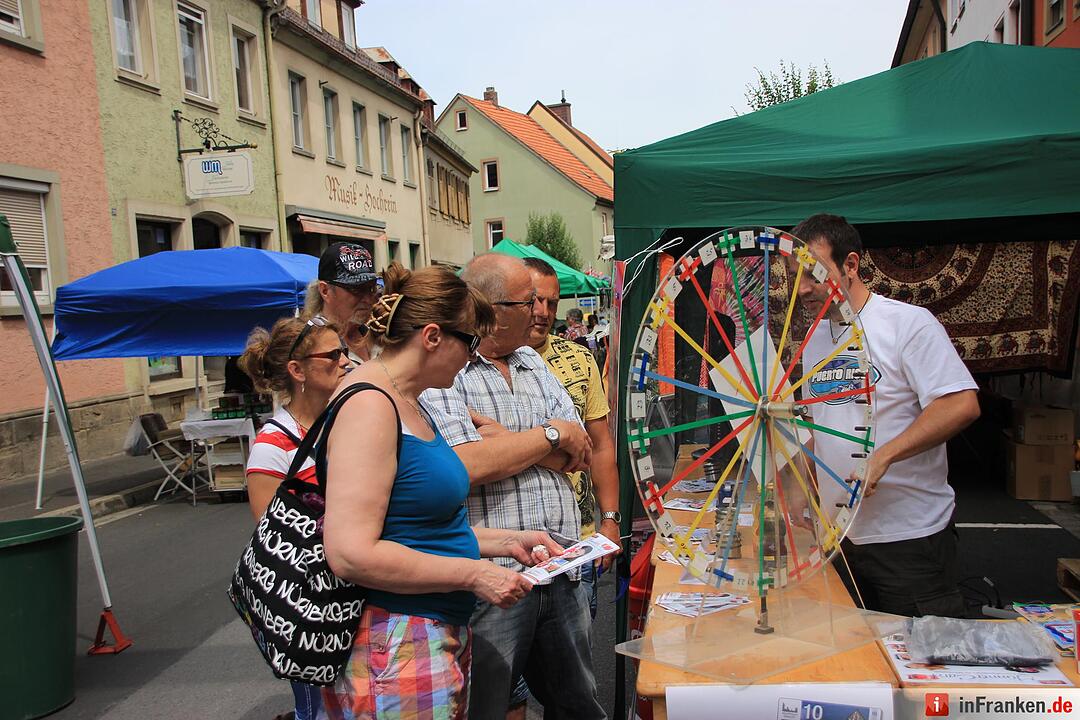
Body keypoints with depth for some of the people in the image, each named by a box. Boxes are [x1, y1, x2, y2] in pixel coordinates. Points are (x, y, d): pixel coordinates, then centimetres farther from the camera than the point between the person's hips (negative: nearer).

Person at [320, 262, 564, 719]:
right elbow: (352, 554, -26)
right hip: (395, 652, -9)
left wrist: (508, 542, 11)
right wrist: (473, 574, -19)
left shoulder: (407, 404, 12)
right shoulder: (370, 406, -19)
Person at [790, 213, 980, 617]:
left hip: (909, 537, -7)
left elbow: (962, 405, -20)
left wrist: (882, 456, -27)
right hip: (838, 535, 7)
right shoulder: (815, 338, 11)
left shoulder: (909, 322, -11)